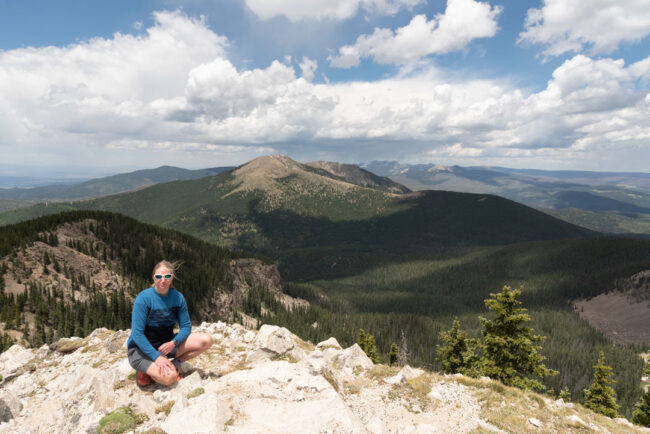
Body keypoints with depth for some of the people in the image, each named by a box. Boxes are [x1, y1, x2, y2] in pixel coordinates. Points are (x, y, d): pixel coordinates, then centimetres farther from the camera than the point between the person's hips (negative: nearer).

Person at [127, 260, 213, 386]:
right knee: (169, 377, -32)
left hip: (166, 345, 5)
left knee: (207, 340, -13)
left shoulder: (178, 297, -5)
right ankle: (145, 370, 0)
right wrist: (156, 356, -27)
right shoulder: (144, 298, -19)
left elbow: (186, 326, -2)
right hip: (141, 349, -5)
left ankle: (175, 364, 2)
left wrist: (174, 343, -23)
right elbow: (137, 334, -20)